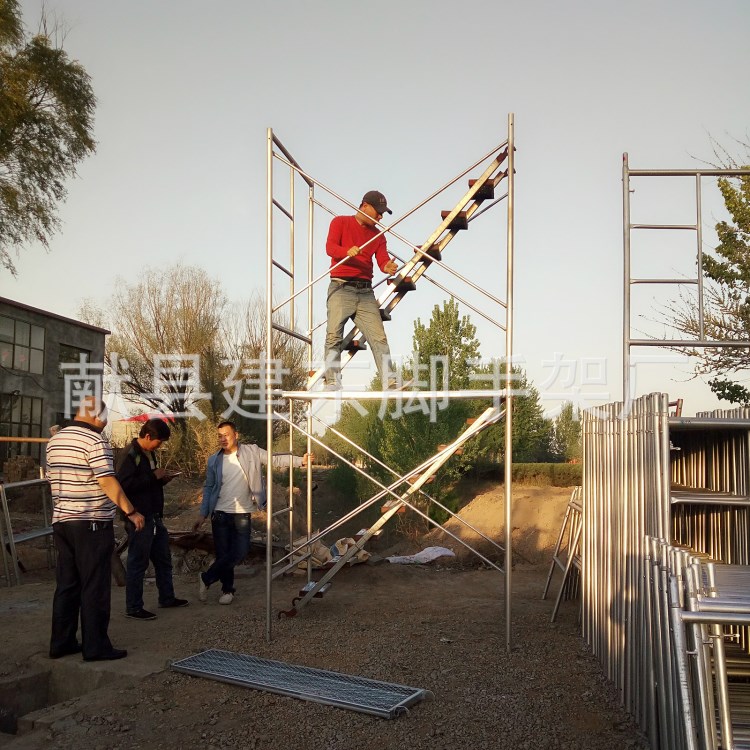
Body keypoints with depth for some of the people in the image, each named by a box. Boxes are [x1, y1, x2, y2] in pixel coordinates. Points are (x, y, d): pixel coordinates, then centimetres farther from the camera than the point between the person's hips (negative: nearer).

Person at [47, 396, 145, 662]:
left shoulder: (54, 441, 12)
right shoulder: (95, 441, -13)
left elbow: (53, 478, 18)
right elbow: (107, 482, -19)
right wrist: (131, 512, -13)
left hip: (61, 521, 8)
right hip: (92, 523, -8)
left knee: (66, 585, 13)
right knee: (95, 587, -1)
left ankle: (61, 643, 17)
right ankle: (95, 646, 2)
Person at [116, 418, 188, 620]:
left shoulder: (149, 454, 14)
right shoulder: (130, 456, -16)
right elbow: (124, 485, -26)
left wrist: (161, 479, 5)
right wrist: (153, 476, -22)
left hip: (155, 517, 10)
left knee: (163, 559, 18)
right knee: (138, 562, 0)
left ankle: (167, 597, 32)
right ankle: (133, 608, 10)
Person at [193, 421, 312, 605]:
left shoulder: (252, 452, -1)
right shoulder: (214, 460, 4)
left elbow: (275, 459, 1)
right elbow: (208, 488, 9)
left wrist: (301, 460, -9)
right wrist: (203, 514, 4)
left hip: (242, 514, -1)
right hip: (220, 513, 1)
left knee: (240, 552, -6)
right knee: (223, 553, 3)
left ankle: (206, 579, 14)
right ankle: (227, 590, 24)